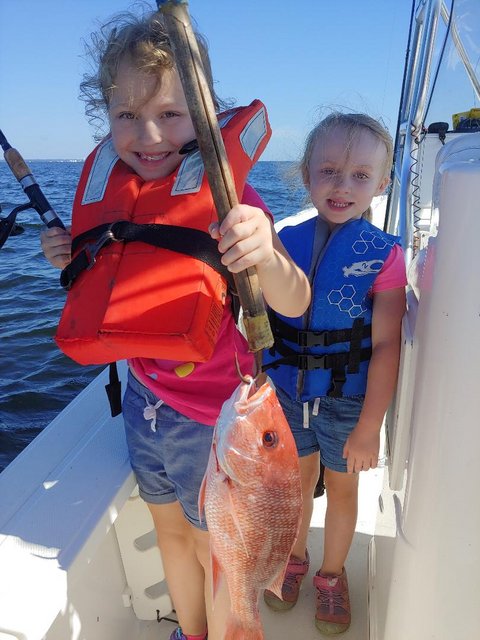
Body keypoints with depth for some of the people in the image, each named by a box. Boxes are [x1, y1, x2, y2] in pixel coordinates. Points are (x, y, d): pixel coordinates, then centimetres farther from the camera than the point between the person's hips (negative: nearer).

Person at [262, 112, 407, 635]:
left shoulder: (383, 256, -15)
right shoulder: (284, 243, -6)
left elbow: (386, 347, -15)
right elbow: (262, 322, -1)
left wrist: (369, 427, -14)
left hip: (347, 402, -2)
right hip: (287, 395, 3)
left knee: (341, 489, 20)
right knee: (299, 480, 23)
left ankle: (331, 574, 47)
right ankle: (295, 557, 51)